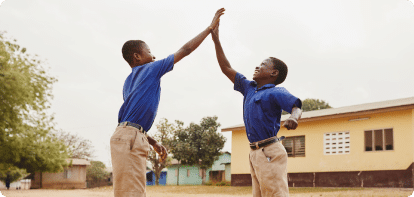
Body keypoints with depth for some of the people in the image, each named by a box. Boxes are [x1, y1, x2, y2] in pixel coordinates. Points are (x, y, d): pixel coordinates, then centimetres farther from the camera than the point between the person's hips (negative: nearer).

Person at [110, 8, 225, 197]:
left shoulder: (129, 81, 27)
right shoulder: (151, 69, 5)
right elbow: (185, 50, 8)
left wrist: (153, 142, 23)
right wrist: (210, 27, 16)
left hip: (134, 139, 9)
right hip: (129, 138, -9)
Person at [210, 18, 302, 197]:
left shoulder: (275, 92, -5)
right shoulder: (249, 88, 17)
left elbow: (296, 107, -21)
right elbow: (226, 68, 21)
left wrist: (293, 118, -45)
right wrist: (216, 39, 19)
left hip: (269, 152, -8)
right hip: (255, 153, 9)